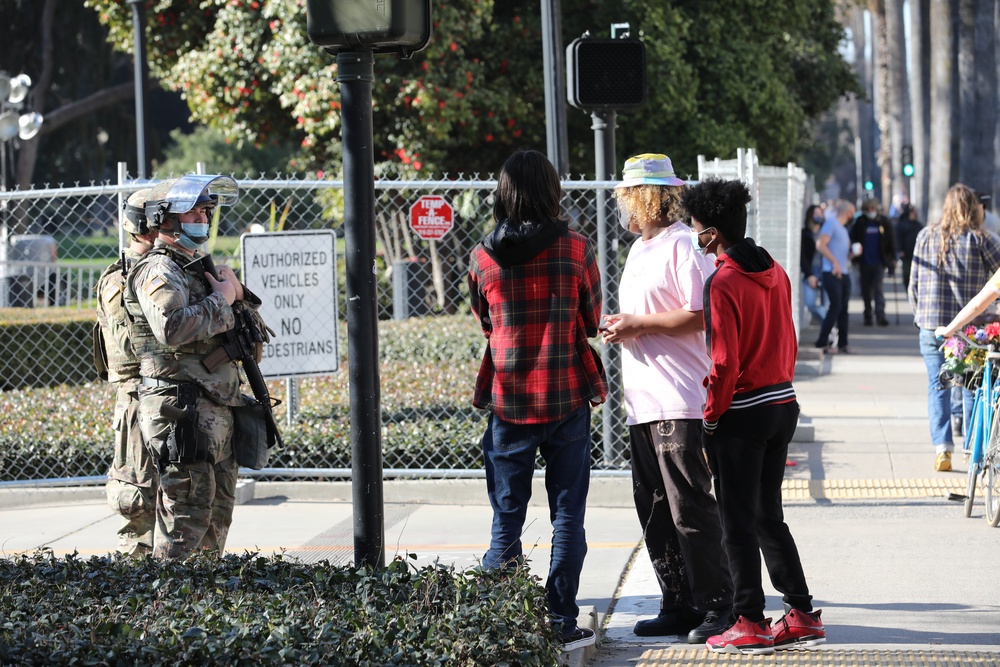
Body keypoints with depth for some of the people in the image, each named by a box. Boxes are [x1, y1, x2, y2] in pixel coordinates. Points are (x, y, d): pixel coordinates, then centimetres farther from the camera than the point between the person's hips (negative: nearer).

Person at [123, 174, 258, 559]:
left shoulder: (195, 268, 21)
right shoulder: (157, 272, -10)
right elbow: (172, 328, -28)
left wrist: (235, 290, 9)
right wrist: (221, 299, -16)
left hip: (216, 412, 10)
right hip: (183, 410, -10)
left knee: (217, 516, 14)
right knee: (187, 518, -11)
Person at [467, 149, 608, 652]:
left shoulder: (482, 258, -3)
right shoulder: (576, 250, -6)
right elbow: (593, 323, 5)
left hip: (508, 402, 1)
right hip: (567, 399, -1)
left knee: (507, 518, 9)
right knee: (567, 516, 6)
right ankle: (562, 621, 6)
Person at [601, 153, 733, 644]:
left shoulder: (683, 246, -10)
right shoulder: (639, 249, 20)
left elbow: (700, 317, -18)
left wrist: (639, 324, -14)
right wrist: (621, 326, 7)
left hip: (679, 401, -10)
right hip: (642, 401, 10)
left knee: (689, 508, -7)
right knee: (654, 510, 10)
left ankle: (716, 607, 0)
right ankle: (678, 605, 16)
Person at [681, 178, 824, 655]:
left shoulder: (722, 283, -17)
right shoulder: (775, 273, 7)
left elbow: (724, 362, -19)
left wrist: (711, 416, -8)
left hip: (741, 416, -8)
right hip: (783, 406, 8)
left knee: (739, 522, 2)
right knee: (768, 516, 15)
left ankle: (750, 624, 5)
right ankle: (801, 615, 15)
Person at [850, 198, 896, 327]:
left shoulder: (883, 222, 2)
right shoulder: (860, 223, 3)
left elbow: (890, 240, 5)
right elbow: (854, 241, 4)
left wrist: (893, 258, 0)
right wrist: (856, 258, -5)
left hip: (879, 262, -2)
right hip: (865, 262, 2)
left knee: (878, 287, -12)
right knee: (866, 290, 7)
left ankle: (880, 315, -16)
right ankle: (868, 316, 16)